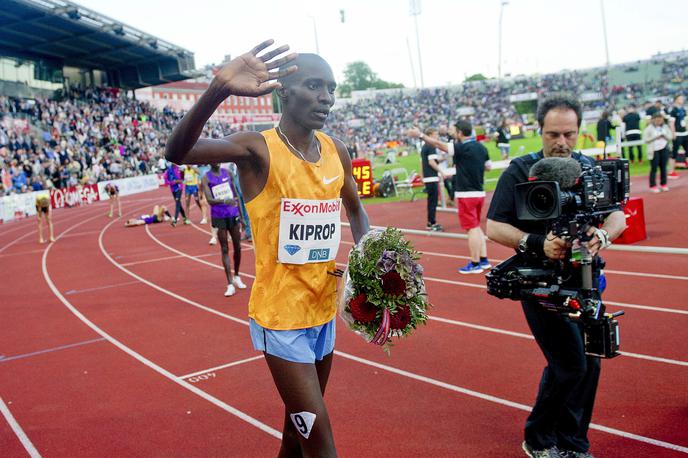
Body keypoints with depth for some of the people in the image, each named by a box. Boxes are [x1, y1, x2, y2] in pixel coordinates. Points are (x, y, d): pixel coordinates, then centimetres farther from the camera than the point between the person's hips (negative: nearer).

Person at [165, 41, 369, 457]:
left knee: (302, 420, 21)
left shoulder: (337, 151, 2)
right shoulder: (258, 149, -16)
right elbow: (179, 152, -32)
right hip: (281, 314, -6)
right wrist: (219, 90, -49)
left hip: (324, 309, 6)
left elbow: (355, 209, 18)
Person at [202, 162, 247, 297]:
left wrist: (241, 215, 9)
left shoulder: (227, 173, 6)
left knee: (237, 247, 9)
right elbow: (209, 200, -17)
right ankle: (230, 284, 0)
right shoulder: (206, 178, -6)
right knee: (224, 249, -1)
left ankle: (236, 276, 31)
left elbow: (236, 194, 11)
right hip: (218, 217, -3)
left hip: (233, 214, 3)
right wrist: (225, 201, -36)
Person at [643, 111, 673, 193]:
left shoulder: (665, 127, 7)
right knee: (654, 168, -2)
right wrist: (655, 138, -16)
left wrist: (664, 136, -9)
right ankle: (652, 186, 4)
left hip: (664, 149, 4)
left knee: (663, 167, 7)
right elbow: (645, 139, -9)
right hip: (654, 150, -4)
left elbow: (670, 136, 10)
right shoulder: (649, 128, -6)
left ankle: (663, 184, 17)